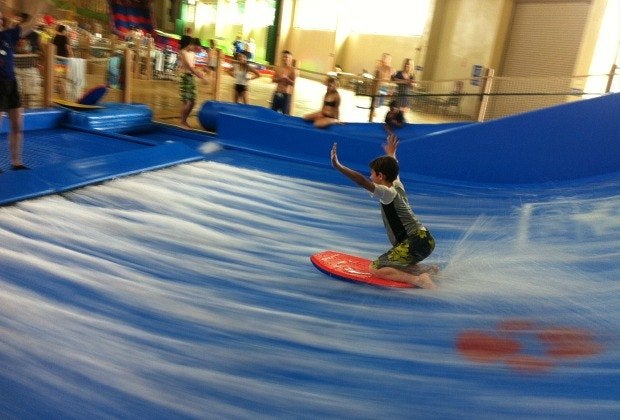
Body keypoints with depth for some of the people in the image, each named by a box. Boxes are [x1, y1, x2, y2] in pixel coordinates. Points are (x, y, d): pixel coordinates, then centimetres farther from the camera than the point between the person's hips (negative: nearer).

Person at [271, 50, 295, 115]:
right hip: (277, 92, 5)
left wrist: (286, 78, -23)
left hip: (286, 94, -4)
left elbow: (293, 83, -11)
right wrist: (279, 79, -13)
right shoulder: (278, 68, 5)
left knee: (285, 113, -6)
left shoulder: (292, 70, -6)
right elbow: (273, 79, 5)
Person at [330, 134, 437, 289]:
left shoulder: (387, 192, -12)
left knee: (375, 269, -10)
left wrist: (338, 166, -26)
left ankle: (417, 279, -20)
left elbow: (362, 181, -25)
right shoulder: (397, 184, 13)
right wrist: (391, 153, 54)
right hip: (423, 238, 9)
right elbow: (392, 167, 35)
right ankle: (427, 269, 12)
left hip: (416, 242, -9)